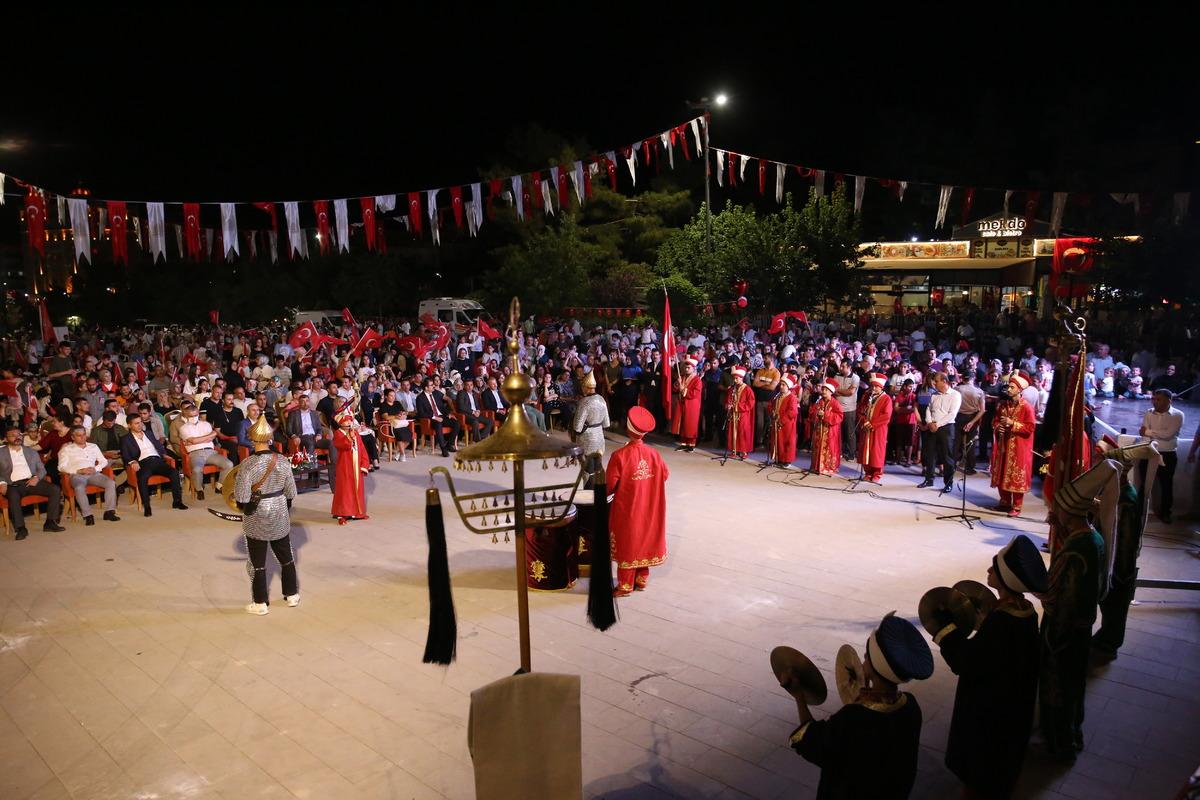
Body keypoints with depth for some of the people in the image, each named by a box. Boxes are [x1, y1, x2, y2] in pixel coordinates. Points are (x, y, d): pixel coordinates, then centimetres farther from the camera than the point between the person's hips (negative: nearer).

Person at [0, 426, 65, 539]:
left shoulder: (31, 452, 23)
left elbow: (41, 468, 17)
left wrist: (36, 478, -5)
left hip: (32, 481, 3)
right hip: (13, 485, -3)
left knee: (55, 489, -22)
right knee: (13, 496, -37)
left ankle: (50, 523, -21)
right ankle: (20, 528, -30)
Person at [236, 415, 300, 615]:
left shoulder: (248, 464, -20)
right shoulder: (282, 461, -8)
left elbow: (241, 496, -18)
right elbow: (291, 492, 0)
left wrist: (244, 506, 4)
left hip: (256, 519, -4)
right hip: (280, 516, 4)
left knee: (258, 562, 9)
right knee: (286, 557, 19)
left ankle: (260, 603, 19)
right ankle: (292, 595, 31)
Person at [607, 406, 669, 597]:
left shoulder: (619, 455, -23)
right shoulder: (654, 454, -10)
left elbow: (610, 485, -19)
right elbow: (665, 475, 3)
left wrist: (605, 493, 3)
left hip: (626, 510, -4)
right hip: (648, 510, 4)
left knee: (627, 544, 9)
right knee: (644, 540, 19)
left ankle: (625, 585, 18)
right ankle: (642, 579, 30)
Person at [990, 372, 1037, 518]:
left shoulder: (1026, 407, -10)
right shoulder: (1003, 405, 9)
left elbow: (1030, 428, -14)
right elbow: (995, 420, 18)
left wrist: (1012, 423, -19)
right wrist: (998, 427, -3)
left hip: (1018, 448, -6)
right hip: (1003, 446, 6)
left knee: (1016, 477, -4)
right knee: (1002, 475, 11)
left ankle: (1017, 507, 4)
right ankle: (1005, 502, 24)